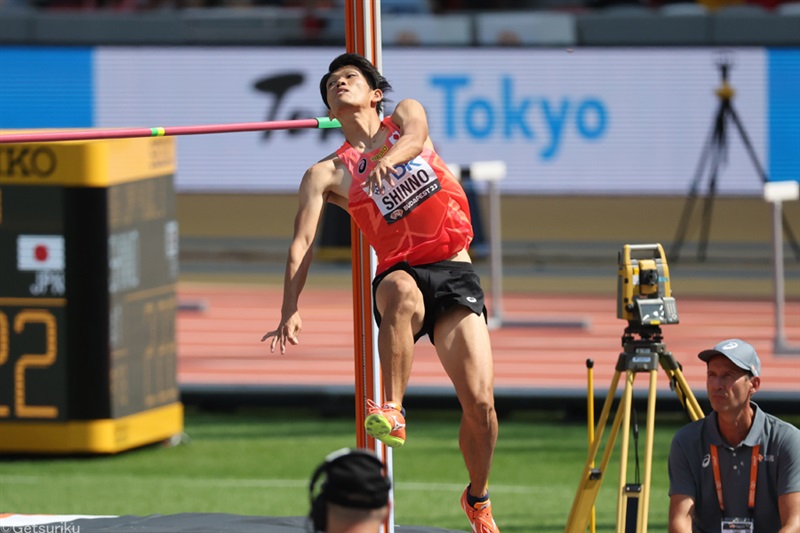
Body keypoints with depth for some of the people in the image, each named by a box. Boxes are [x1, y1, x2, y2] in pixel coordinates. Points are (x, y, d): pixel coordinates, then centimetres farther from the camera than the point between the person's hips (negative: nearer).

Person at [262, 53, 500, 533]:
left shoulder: (405, 114, 15)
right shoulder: (328, 174, 11)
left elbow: (415, 135, -11)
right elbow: (302, 244, 0)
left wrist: (388, 157, -36)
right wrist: (291, 310, -15)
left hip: (454, 272, 1)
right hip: (401, 272, -1)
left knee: (480, 400, -10)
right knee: (401, 292, -42)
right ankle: (392, 411, -34)